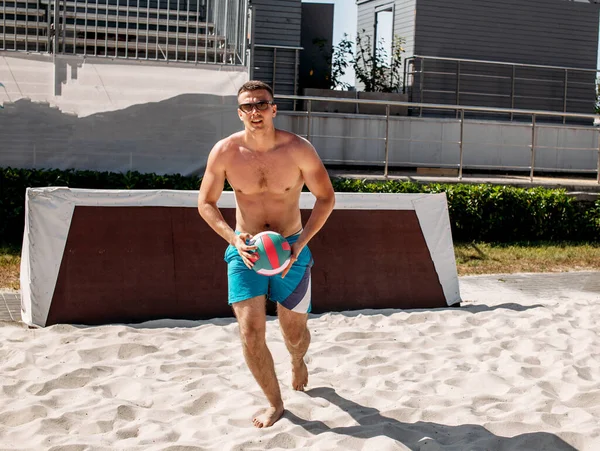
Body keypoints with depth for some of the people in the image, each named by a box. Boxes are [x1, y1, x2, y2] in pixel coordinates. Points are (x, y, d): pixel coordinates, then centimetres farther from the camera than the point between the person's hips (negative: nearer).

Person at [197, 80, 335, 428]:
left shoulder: (299, 149, -14)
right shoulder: (225, 152, -11)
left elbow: (326, 197, -5)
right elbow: (206, 203, -1)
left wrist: (301, 242, -17)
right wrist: (233, 238, -18)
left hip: (291, 251, 0)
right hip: (246, 251, 0)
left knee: (295, 334, 12)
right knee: (251, 332, -12)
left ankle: (298, 362, 50)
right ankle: (275, 403, 10)